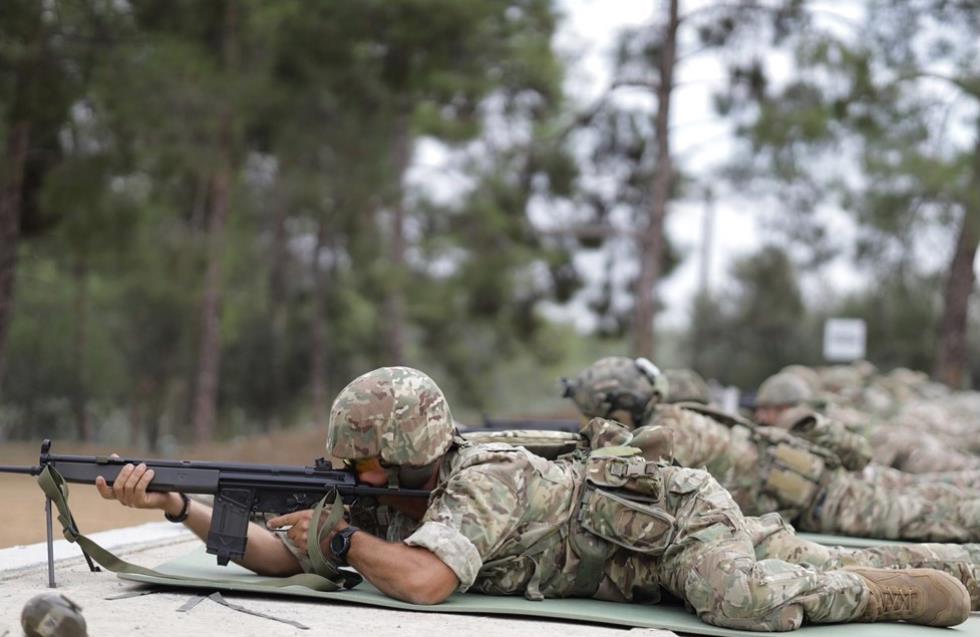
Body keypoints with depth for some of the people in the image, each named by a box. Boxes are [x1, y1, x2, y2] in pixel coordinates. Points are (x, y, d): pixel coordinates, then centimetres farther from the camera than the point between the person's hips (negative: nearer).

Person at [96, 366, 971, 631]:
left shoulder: (479, 484, -32)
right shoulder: (381, 502, -6)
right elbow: (275, 557, -5)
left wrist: (341, 539, -30)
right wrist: (177, 504, -16)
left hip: (678, 513, -9)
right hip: (633, 525, 9)